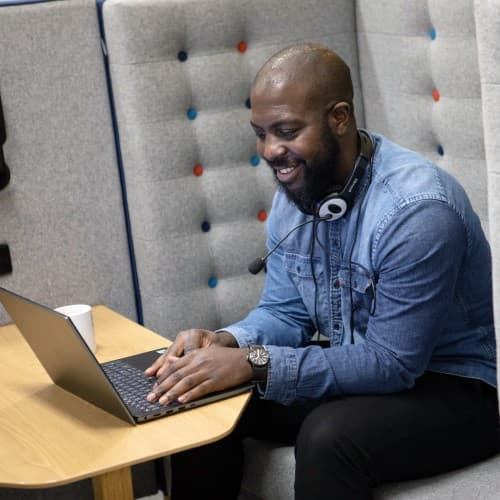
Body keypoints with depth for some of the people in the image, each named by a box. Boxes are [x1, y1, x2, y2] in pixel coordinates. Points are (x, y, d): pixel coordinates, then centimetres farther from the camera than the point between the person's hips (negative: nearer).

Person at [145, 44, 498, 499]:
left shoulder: (417, 208, -27)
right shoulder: (295, 191, -2)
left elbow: (392, 363, -27)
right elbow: (284, 313, 5)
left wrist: (253, 363, -33)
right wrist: (227, 342, -18)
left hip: (453, 388, -7)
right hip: (356, 367, 8)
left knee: (328, 437, -34)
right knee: (202, 403, -5)